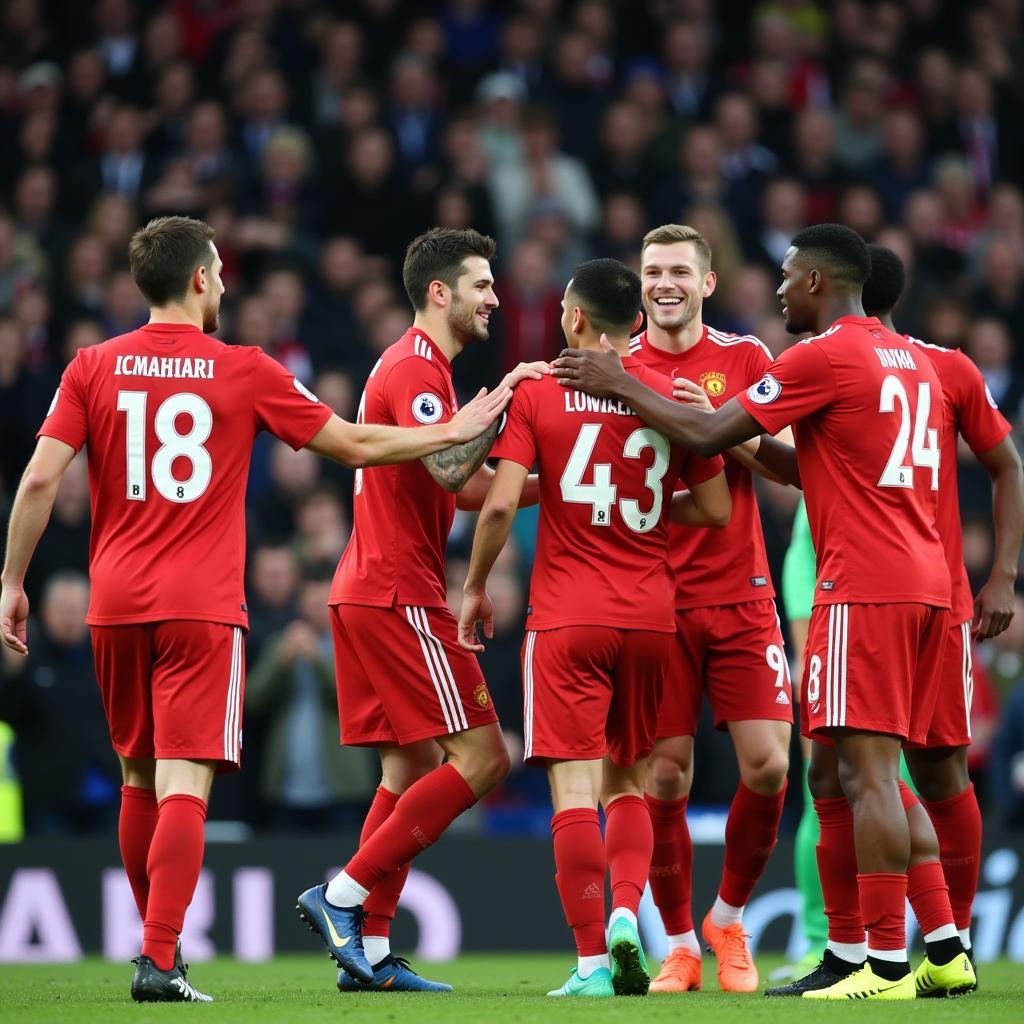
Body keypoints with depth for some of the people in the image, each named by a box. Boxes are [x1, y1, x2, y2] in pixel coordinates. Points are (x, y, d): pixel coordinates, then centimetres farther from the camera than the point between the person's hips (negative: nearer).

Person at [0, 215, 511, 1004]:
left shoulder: (93, 368, 4)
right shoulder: (245, 372, 0)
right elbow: (356, 445, 7)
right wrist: (452, 433, 20)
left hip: (116, 604, 3)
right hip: (202, 606, -3)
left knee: (139, 778, 16)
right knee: (184, 784, -7)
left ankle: (157, 942, 27)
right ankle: (160, 961, -18)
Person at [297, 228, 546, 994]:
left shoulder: (416, 368, 21)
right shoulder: (416, 369, -12)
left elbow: (465, 489, 24)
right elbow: (451, 471, -26)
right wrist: (503, 402, -19)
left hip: (371, 593, 10)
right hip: (400, 594, -10)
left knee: (412, 767, 10)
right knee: (481, 758, -10)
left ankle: (368, 949, 7)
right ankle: (344, 896, -10)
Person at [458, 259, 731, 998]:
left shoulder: (538, 394, -3)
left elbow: (501, 502, -10)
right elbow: (716, 509, 8)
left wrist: (476, 586, 4)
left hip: (567, 618, -3)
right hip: (651, 617, 3)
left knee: (575, 787, -4)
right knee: (626, 782, 16)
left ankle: (591, 961, -9)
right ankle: (626, 914, -7)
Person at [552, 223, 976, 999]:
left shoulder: (824, 357, -9)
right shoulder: (911, 361, 18)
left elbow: (704, 436, -7)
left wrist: (620, 385, 5)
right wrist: (749, 440, 24)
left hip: (864, 586, -9)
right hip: (926, 582, 9)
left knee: (866, 768, -8)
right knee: (883, 772, 13)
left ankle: (886, 964, -11)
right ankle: (946, 950, 10)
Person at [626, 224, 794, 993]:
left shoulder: (744, 359, 6)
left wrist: (715, 420, -18)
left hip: (739, 592, 1)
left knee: (767, 765, -7)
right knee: (665, 777, -5)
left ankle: (729, 919, 16)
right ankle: (679, 945, 10)